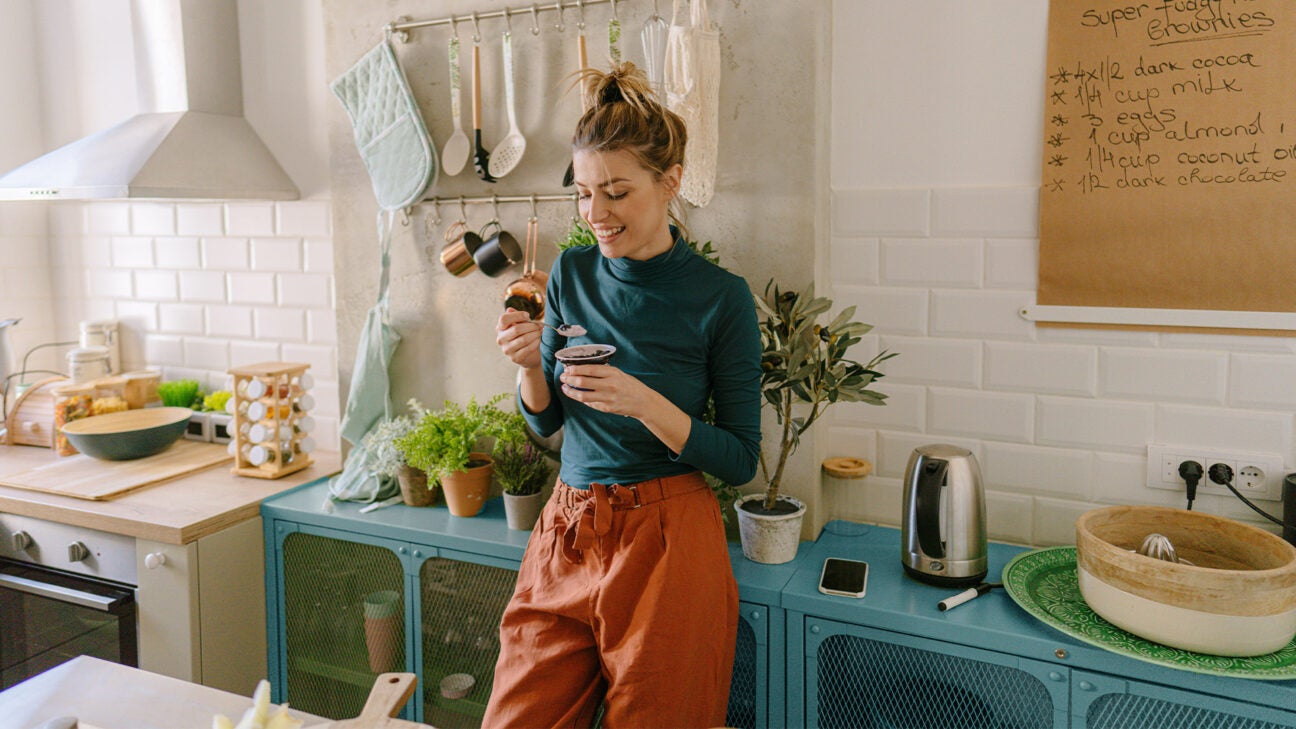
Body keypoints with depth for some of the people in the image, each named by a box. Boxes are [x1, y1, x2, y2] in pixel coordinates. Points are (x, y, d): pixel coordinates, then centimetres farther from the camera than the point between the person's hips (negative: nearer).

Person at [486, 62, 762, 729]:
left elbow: (741, 459, -8)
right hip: (566, 531, 4)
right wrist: (530, 365, -11)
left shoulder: (721, 297, -10)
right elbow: (545, 420, 10)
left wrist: (644, 402, -22)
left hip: (666, 544, -4)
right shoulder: (572, 273, 2)